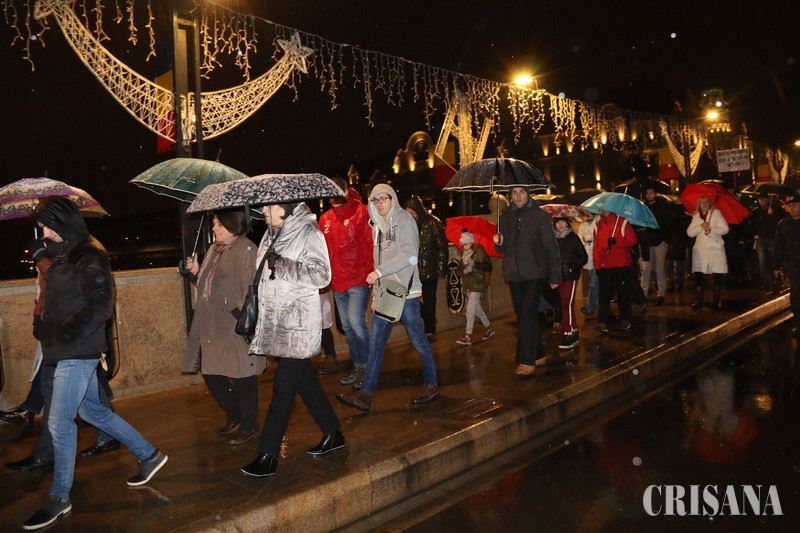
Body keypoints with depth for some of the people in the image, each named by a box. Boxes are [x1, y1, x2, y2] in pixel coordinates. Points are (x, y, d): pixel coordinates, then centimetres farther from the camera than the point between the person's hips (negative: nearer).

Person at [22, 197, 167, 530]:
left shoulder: (90, 257, -15)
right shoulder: (64, 255, 13)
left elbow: (99, 306, -19)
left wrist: (65, 337, -20)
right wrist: (50, 334, 8)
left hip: (79, 353, -10)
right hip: (67, 351, 10)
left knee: (60, 421, -4)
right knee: (91, 410, 17)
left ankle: (59, 498, 11)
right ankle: (149, 455, 29)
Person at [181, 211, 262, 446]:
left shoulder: (246, 250, -12)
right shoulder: (214, 250, 16)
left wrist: (240, 315, -23)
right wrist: (196, 272, 7)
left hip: (235, 327, -9)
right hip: (211, 326, 9)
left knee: (242, 377, 1)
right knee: (209, 372, 15)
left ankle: (249, 426, 17)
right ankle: (235, 417, 33)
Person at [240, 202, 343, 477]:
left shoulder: (307, 232, -11)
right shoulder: (271, 234, 13)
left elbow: (321, 276, -20)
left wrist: (281, 265, -23)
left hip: (298, 323, -8)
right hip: (275, 320, 9)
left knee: (283, 387, -6)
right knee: (305, 379, 15)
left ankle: (268, 455, -1)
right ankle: (333, 434, 28)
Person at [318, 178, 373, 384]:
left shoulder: (361, 212, -5)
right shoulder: (325, 219, 11)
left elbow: (372, 244, -8)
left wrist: (372, 272, -14)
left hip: (358, 279, -6)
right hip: (338, 282, 6)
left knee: (356, 322, -15)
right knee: (347, 326, 11)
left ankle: (365, 366, -1)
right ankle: (357, 365, 22)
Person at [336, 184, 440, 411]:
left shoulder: (404, 219, -6)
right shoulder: (378, 224, 16)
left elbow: (410, 255, -16)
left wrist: (379, 271, -18)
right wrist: (376, 278, 9)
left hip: (405, 290, -7)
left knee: (419, 340, 3)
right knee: (375, 342, 3)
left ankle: (432, 385, 20)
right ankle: (365, 394, 4)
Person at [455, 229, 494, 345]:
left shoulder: (479, 253, -7)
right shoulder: (464, 255, 13)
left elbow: (489, 267, -15)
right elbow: (460, 271, 12)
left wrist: (476, 265, -27)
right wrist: (464, 271, -10)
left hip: (477, 285, -7)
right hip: (467, 285, 7)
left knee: (470, 308, -13)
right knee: (477, 308, 14)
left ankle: (468, 336, -13)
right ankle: (489, 328, 31)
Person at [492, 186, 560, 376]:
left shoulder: (540, 216, -2)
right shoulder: (505, 218, 11)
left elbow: (551, 247, -2)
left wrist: (554, 275, -5)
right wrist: (499, 244, -4)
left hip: (534, 274, -5)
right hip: (514, 275, 5)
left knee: (528, 315, -14)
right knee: (523, 316, 11)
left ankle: (527, 361, -14)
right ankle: (536, 352, 26)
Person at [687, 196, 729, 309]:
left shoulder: (716, 213, 6)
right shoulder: (696, 216, 14)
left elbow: (725, 229, -2)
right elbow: (689, 232, 4)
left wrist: (711, 230, -15)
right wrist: (701, 226, -9)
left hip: (716, 248, -2)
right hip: (700, 249, 2)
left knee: (718, 276, -1)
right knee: (698, 276, -5)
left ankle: (717, 301, 8)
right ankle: (698, 301, 0)